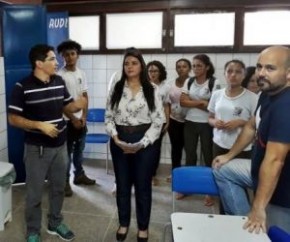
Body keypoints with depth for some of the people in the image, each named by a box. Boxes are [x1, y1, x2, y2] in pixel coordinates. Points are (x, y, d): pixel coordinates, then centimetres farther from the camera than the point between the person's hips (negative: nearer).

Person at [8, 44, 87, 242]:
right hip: (37, 148, -5)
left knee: (58, 188, 18)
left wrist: (77, 105, -13)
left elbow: (67, 106, 10)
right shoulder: (23, 87, -14)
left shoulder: (60, 82, 1)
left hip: (60, 145, 5)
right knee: (35, 193, 9)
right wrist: (39, 125, -24)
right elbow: (13, 118, -12)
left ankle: (55, 223, 39)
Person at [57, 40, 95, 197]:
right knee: (67, 152, 2)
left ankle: (79, 175, 33)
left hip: (81, 119, 6)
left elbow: (85, 96, 8)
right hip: (67, 120, -6)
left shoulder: (81, 74, 5)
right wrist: (73, 119, -14)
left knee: (79, 149, 18)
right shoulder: (60, 75, -13)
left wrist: (84, 116, -2)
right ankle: (65, 181, 14)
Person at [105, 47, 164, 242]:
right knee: (122, 185, 14)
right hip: (120, 142, 2)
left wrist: (142, 143, -15)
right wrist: (115, 138, -13)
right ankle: (124, 223, 34)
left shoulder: (152, 90, -3)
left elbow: (158, 121, -7)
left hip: (144, 142, -2)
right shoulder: (116, 89, 4)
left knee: (143, 185, 10)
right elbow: (109, 117, 2)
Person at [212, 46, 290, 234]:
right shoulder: (268, 94, -3)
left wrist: (258, 207, -30)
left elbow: (274, 160, -34)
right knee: (223, 171, 15)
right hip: (260, 170, 9)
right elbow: (251, 127, 12)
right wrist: (229, 155, 18)